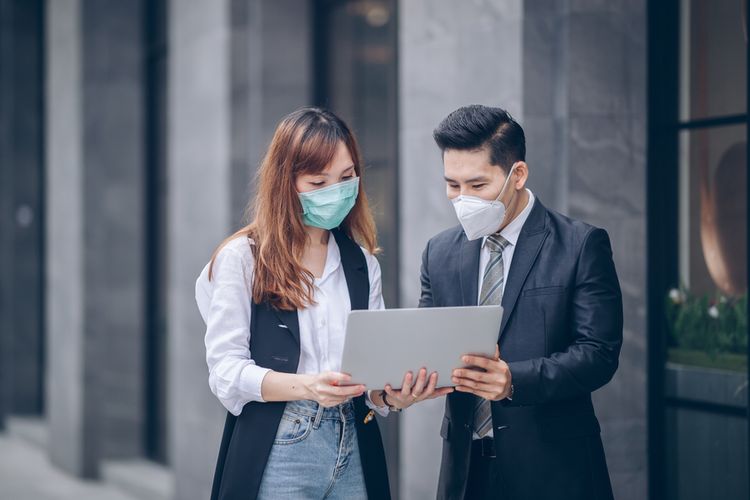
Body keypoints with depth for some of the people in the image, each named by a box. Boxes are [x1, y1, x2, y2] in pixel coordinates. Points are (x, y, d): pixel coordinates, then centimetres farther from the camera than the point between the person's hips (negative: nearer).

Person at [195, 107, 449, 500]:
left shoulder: (361, 264, 10)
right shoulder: (243, 258, -5)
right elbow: (226, 368, -11)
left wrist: (391, 394, -15)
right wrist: (307, 386, -25)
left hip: (353, 453, 4)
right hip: (276, 456, -4)